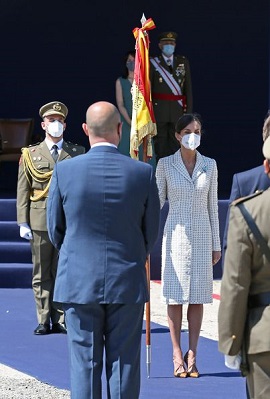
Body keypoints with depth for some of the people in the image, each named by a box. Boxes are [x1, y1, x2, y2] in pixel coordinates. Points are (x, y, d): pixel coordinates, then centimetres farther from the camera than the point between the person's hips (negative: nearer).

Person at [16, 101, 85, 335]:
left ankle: (60, 320, 6)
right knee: (42, 275, 3)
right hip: (40, 221, 0)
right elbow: (22, 191, 7)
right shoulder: (31, 154, 10)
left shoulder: (77, 153, 10)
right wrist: (23, 222, -1)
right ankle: (44, 321, 8)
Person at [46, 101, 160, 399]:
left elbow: (55, 230, 3)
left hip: (79, 282, 0)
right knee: (124, 364, 6)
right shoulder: (143, 173, -6)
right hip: (128, 283, 0)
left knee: (84, 364, 5)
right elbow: (151, 231, 4)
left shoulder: (64, 171, -7)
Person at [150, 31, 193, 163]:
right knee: (160, 142, 1)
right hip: (159, 111, -2)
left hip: (178, 110, 2)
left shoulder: (183, 62, 10)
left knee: (176, 142, 4)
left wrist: (188, 111, 2)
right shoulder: (153, 63, 2)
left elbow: (188, 88, 8)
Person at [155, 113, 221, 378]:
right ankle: (177, 355, 5)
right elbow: (157, 200, 4)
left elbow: (212, 205, 8)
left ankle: (192, 355, 7)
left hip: (202, 236, 2)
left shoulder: (209, 165, 6)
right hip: (176, 235, -2)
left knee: (197, 296, 2)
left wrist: (216, 244, 8)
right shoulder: (165, 164, 1)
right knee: (175, 296, -1)